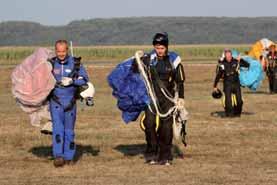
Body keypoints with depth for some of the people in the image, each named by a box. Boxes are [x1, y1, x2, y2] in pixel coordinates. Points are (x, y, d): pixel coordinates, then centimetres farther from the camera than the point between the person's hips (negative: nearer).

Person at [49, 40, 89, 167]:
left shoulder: (75, 63, -1)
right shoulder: (51, 64, 0)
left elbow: (84, 79, -4)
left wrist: (72, 81, -18)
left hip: (70, 101, 1)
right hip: (56, 101, -1)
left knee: (69, 129, 7)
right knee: (58, 127, -15)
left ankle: (69, 157, 17)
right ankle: (58, 156, -22)